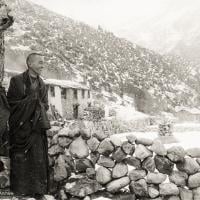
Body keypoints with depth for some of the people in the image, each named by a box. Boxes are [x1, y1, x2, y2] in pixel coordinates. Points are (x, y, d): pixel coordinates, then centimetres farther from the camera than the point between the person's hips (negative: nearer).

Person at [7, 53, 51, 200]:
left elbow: (45, 106, 14)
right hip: (20, 126, -3)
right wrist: (31, 102, -9)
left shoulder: (42, 85, 14)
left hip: (37, 127, 3)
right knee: (20, 159, 1)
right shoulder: (17, 80, 1)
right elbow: (11, 102, -3)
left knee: (38, 159, 1)